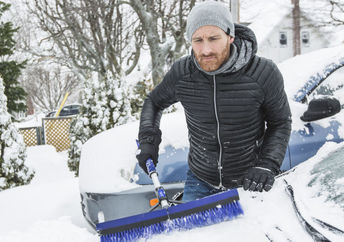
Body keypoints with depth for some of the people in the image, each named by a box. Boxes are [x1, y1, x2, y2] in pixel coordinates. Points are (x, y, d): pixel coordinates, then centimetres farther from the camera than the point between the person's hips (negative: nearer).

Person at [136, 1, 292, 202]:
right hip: (200, 179, 2)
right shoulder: (181, 73, -12)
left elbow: (281, 123, -6)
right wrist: (148, 139, -6)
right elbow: (154, 102, 9)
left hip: (248, 182, -1)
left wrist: (267, 166, -19)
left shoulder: (263, 73, -19)